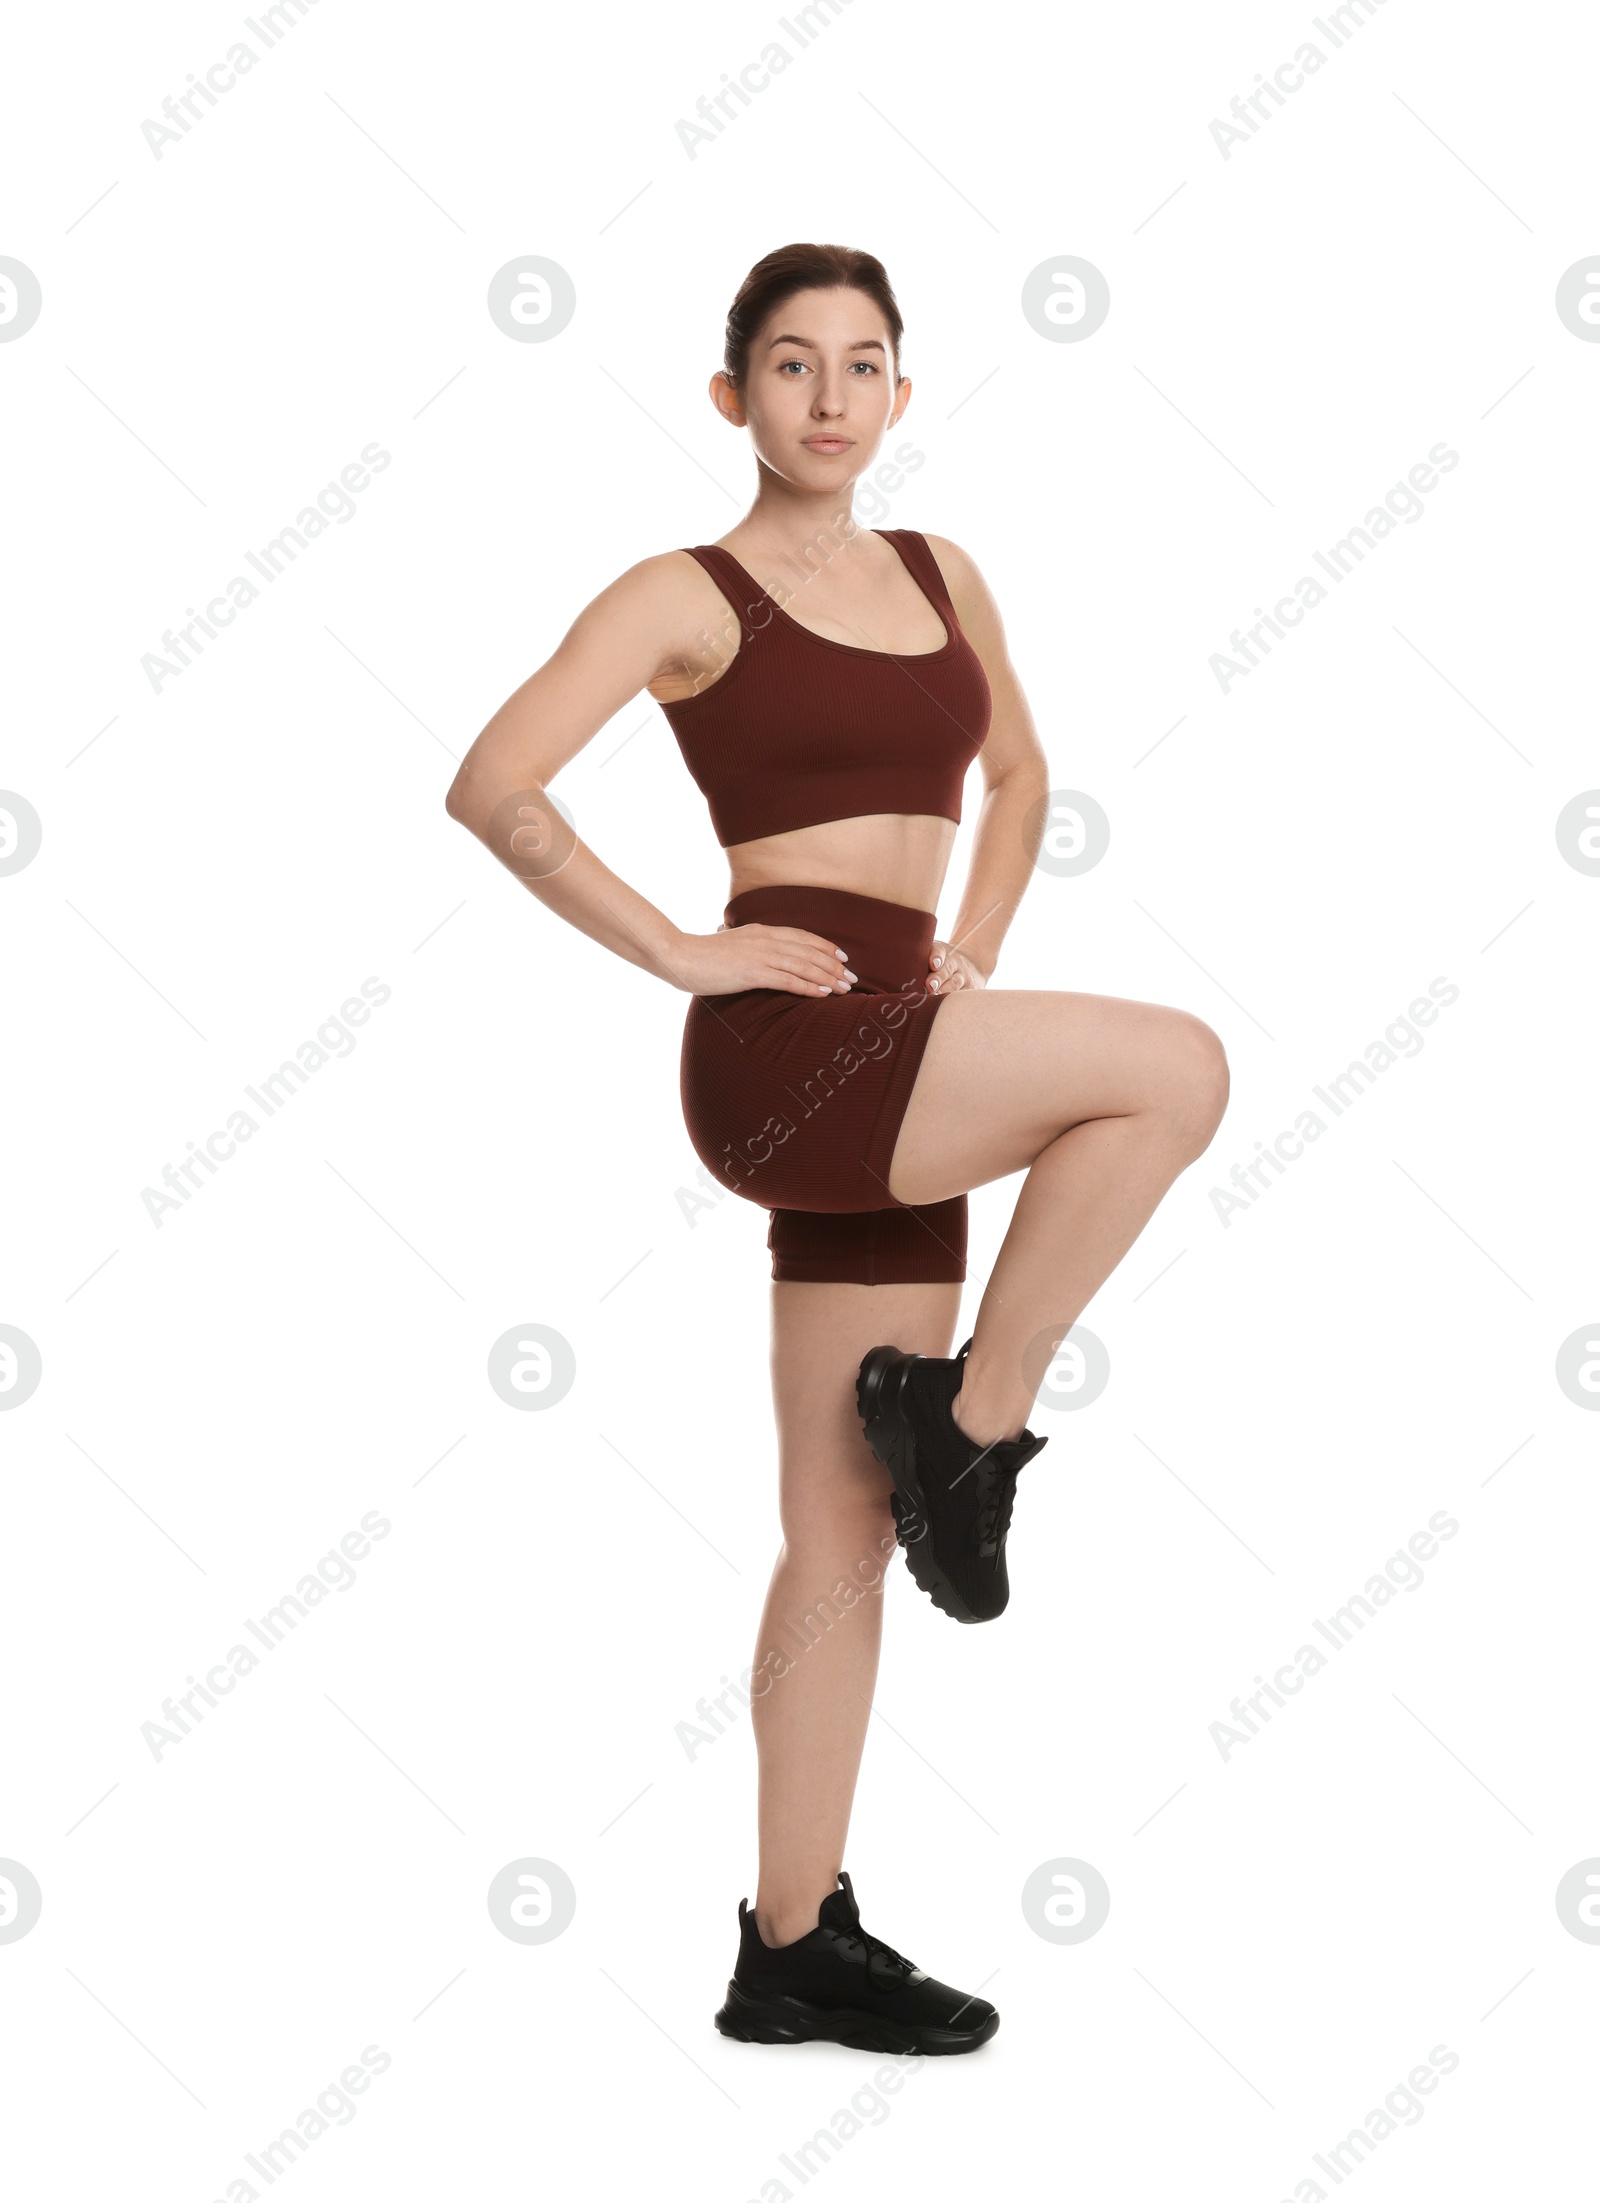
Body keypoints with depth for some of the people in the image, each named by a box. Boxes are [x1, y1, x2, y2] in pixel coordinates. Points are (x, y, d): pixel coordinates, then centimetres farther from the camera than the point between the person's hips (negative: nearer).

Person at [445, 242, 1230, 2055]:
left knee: (847, 1532, 6)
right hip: (785, 1049, -6)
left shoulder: (944, 580, 17)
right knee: (1175, 1064, -22)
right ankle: (969, 1423, -6)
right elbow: (493, 787, -10)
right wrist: (680, 951, -12)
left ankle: (796, 1944, 15)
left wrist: (975, 948, 15)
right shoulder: (689, 596, -1)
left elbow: (1017, 776, 31)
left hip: (897, 1080, 6)